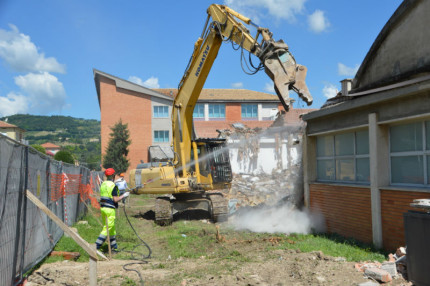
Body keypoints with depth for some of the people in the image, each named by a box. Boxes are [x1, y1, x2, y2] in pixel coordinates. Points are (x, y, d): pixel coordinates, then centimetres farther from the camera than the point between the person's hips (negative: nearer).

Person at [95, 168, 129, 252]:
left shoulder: (103, 184, 9)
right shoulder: (113, 186, -14)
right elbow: (115, 200, -16)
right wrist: (123, 195, -2)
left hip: (102, 207, 8)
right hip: (110, 209, -8)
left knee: (112, 228, 16)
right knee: (108, 228, -3)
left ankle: (114, 246, 23)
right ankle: (97, 245, -7)